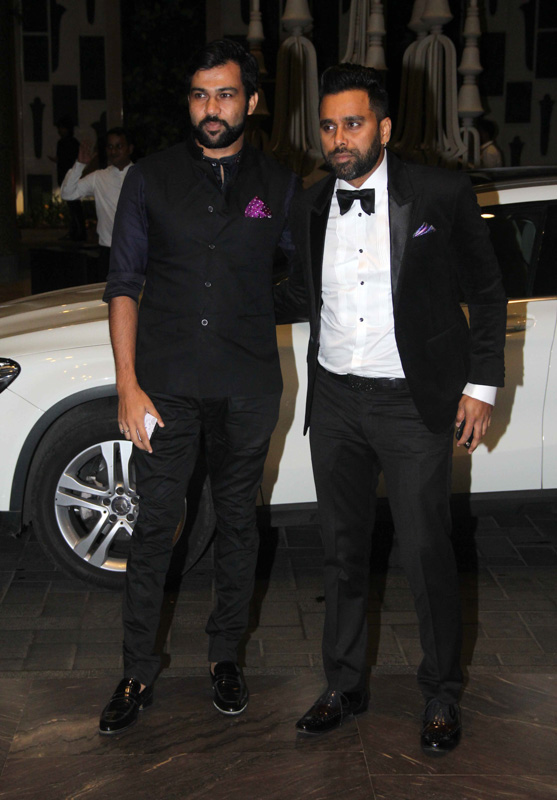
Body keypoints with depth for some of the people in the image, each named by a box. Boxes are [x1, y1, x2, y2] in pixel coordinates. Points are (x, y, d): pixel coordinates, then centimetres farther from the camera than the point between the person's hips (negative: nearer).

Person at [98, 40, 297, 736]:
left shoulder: (279, 186, 5)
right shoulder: (150, 180, 3)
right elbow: (123, 284, 2)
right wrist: (128, 385, -6)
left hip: (248, 388, 1)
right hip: (167, 383, -1)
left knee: (237, 522, 12)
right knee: (154, 527, 2)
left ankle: (225, 656, 29)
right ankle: (138, 673, 16)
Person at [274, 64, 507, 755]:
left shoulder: (441, 194, -6)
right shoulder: (309, 207, 5)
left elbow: (487, 294, 1)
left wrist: (481, 386, -3)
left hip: (414, 403, -4)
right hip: (335, 401, 4)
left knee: (426, 556, 2)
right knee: (342, 552, 13)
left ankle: (441, 696, 23)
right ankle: (344, 686, 31)